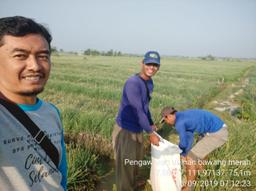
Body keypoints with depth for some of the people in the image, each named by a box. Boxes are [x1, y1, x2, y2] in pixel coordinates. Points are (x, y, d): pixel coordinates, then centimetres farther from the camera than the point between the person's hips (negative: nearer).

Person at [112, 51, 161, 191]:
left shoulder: (149, 83, 2)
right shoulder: (133, 83, -26)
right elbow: (138, 112, -25)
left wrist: (151, 124, 21)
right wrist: (150, 133, -16)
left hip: (137, 130, 9)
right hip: (125, 131, -9)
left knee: (136, 159, 27)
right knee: (125, 165, 7)